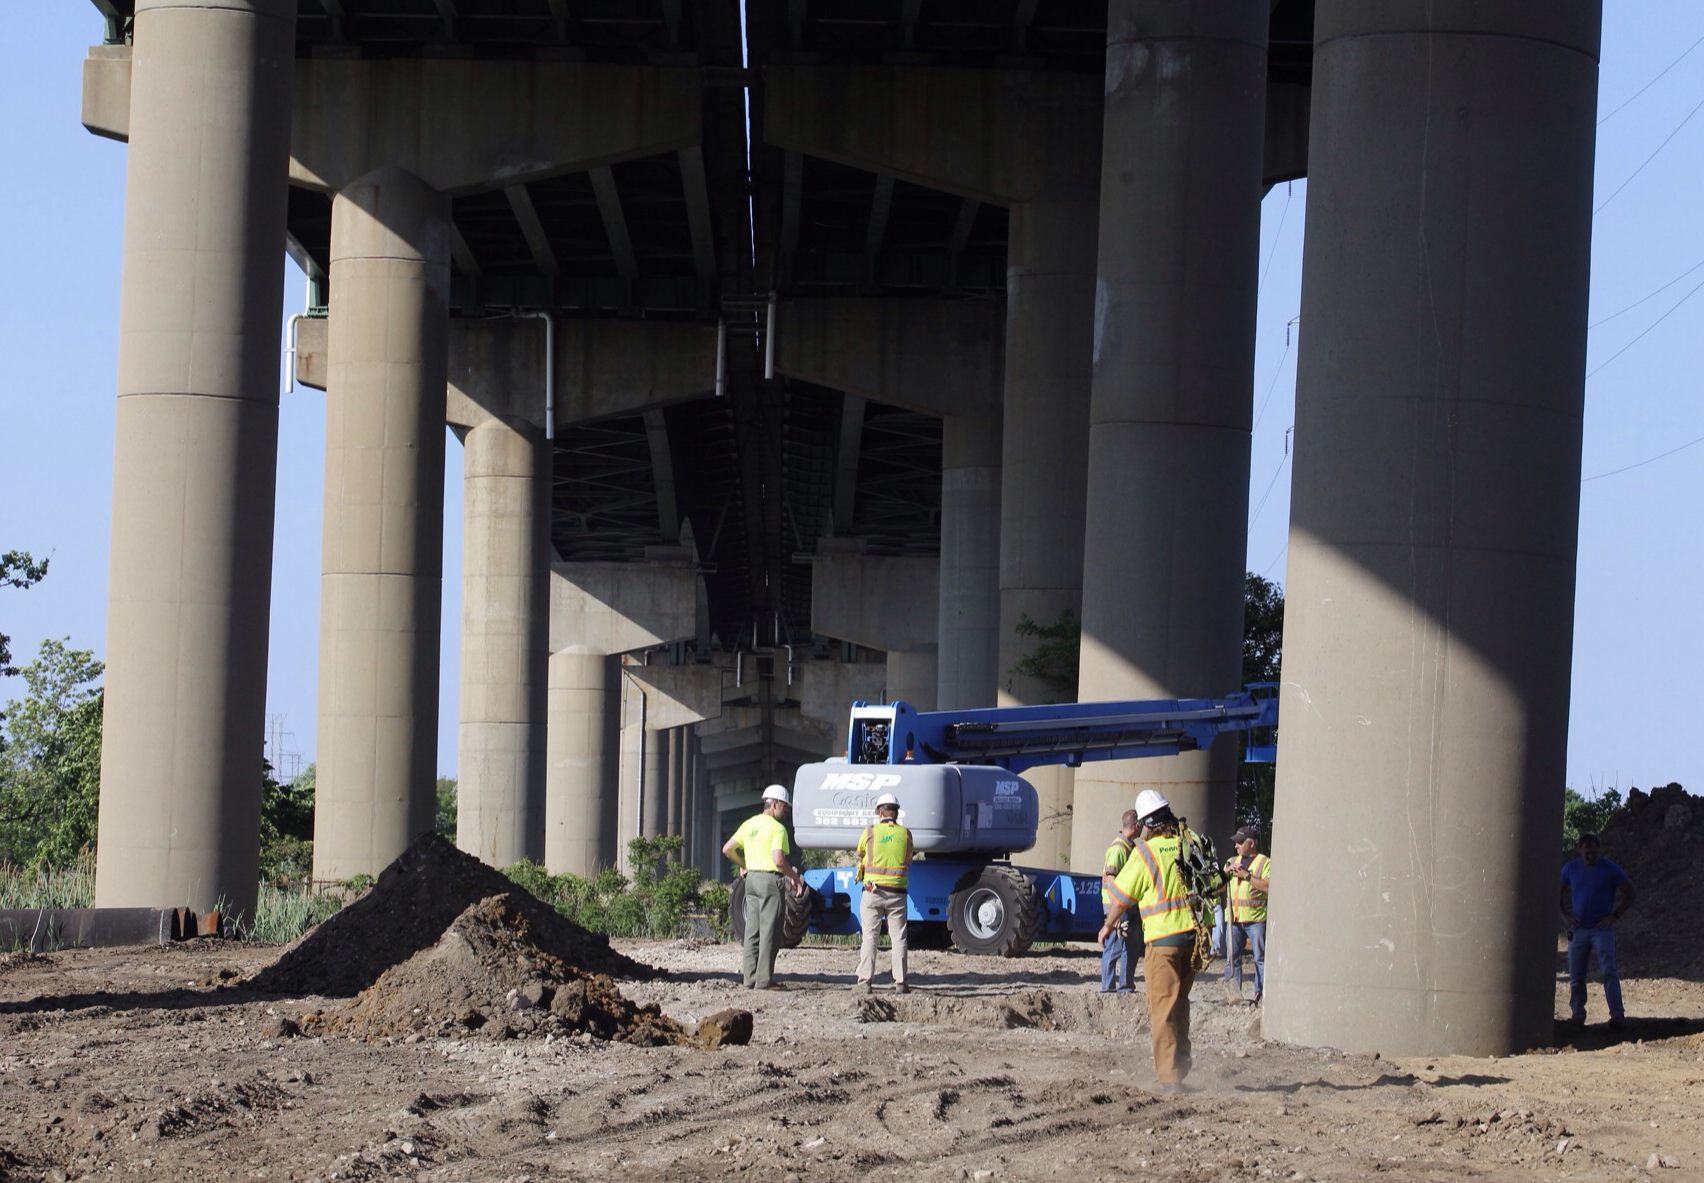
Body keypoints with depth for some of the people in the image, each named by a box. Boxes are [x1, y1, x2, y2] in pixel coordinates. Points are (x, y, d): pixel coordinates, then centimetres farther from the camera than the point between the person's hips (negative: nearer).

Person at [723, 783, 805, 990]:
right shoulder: (777, 828, -13)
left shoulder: (749, 824, 11)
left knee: (752, 931, 11)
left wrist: (743, 866, 27)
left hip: (751, 879, 8)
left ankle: (749, 977, 10)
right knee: (769, 932, -4)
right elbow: (779, 861, -22)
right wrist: (795, 877, -8)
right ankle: (764, 979, -6)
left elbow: (728, 849, 12)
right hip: (771, 880, -8)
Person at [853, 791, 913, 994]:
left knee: (869, 935, 0)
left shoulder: (870, 832, -2)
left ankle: (864, 981, -4)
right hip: (897, 892, 1)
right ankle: (900, 982, 3)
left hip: (872, 891, -1)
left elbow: (860, 855, 14)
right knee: (898, 937, 6)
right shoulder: (905, 834, 3)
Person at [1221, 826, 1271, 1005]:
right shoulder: (1232, 862, 21)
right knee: (1232, 957, 0)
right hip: (1234, 918, 5)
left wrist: (1247, 876, -13)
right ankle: (1232, 992, 1)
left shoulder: (1265, 863, 3)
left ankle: (1260, 994, -1)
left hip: (1255, 918, -5)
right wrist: (1226, 872, 0)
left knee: (1260, 958, -3)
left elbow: (1269, 886, -11)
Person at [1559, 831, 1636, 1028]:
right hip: (1578, 930, 4)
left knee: (1609, 972, -14)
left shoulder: (1610, 869, -4)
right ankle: (1577, 1014, 16)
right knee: (1576, 976, 6)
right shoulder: (1570, 869, 6)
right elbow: (1558, 894, 18)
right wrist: (1565, 915, 4)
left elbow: (1629, 893, 0)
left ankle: (1617, 1015, -17)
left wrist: (1614, 916, -7)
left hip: (1602, 929, -4)